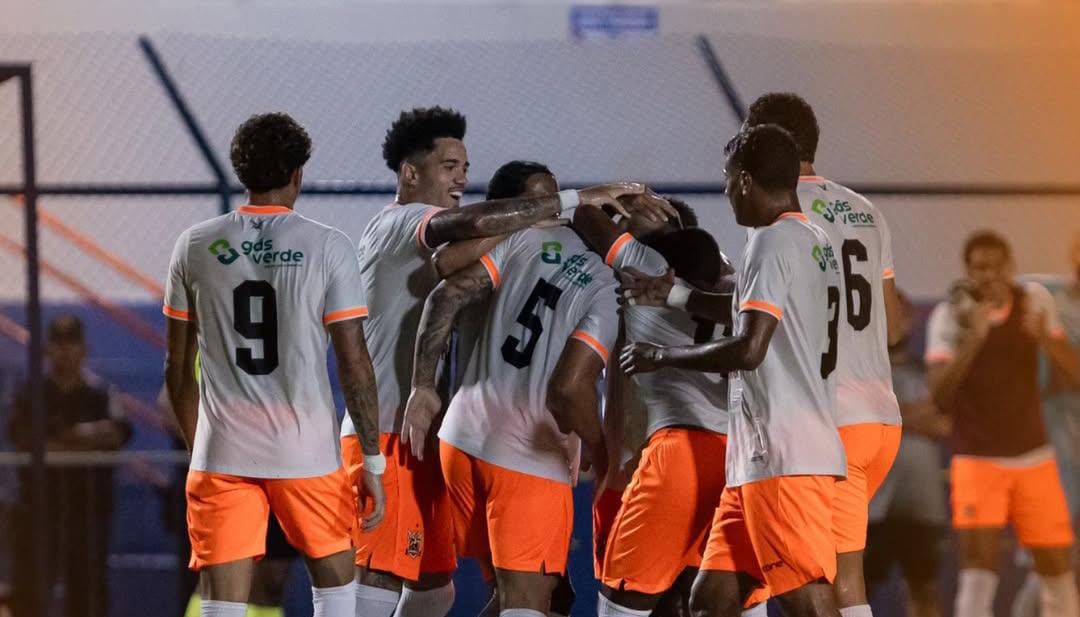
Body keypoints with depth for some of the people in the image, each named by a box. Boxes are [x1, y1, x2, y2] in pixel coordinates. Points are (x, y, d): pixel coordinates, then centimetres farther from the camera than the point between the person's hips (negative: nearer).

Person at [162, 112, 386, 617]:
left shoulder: (196, 246, 3)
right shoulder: (327, 247, -4)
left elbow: (178, 367, 8)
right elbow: (353, 363, -6)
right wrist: (372, 461, 1)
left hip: (222, 453, 1)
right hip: (308, 451, -1)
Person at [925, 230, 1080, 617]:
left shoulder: (1035, 300, -3)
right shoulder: (951, 316, -11)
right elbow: (939, 394, -20)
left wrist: (1044, 337, -22)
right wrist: (973, 340, -33)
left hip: (1034, 458, 3)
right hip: (977, 459, -3)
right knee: (979, 561, -18)